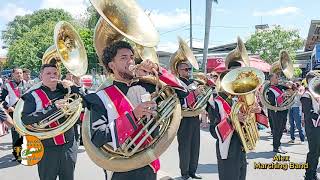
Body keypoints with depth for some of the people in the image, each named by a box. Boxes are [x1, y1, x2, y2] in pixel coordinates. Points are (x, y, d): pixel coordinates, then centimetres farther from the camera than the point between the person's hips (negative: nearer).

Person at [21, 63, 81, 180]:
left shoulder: (65, 91, 5)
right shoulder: (33, 95, -4)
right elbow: (25, 119, -16)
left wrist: (74, 87, -12)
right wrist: (52, 107, -23)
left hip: (69, 146, 3)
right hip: (47, 148, -3)